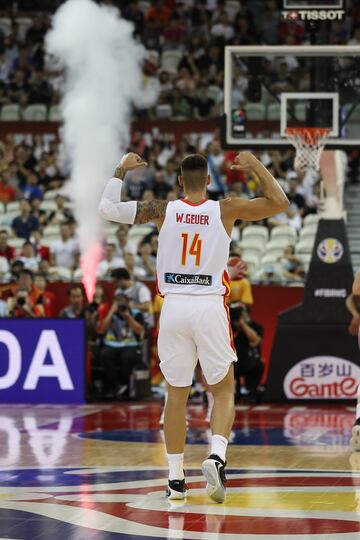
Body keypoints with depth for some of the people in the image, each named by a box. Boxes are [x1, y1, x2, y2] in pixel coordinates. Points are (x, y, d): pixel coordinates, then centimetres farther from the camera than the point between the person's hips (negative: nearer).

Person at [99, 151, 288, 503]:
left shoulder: (163, 210, 0)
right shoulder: (225, 210, -2)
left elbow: (108, 209, 2)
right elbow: (279, 203, 5)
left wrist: (122, 170, 14)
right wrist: (255, 166, 13)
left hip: (174, 308, 1)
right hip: (210, 307, -1)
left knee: (176, 394, 10)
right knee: (223, 390, 10)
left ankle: (175, 478, 10)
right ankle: (216, 456, -15)